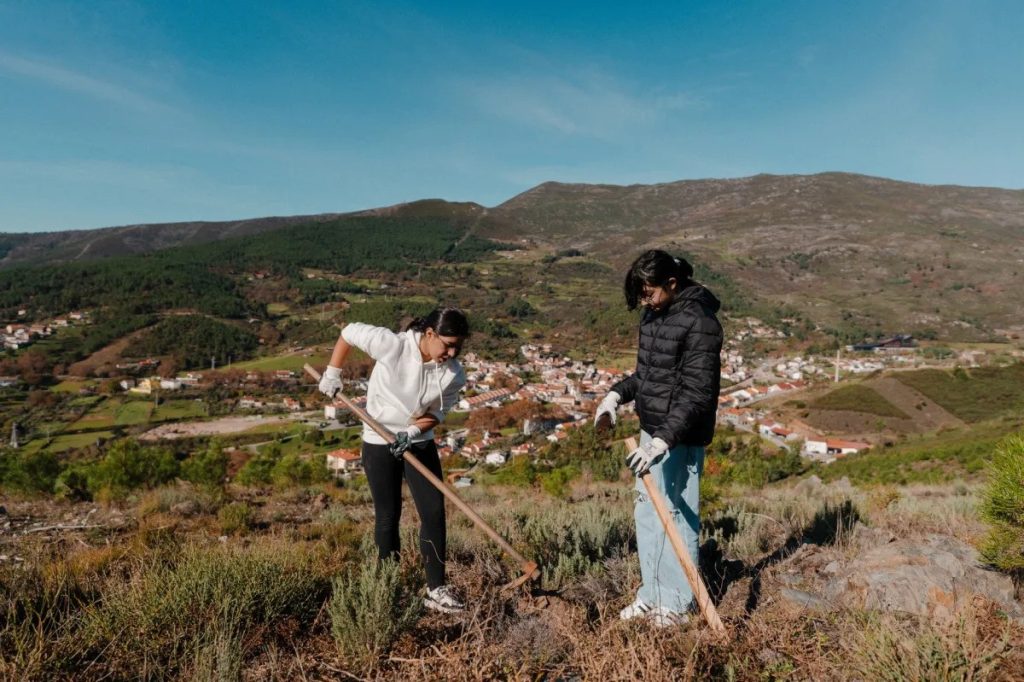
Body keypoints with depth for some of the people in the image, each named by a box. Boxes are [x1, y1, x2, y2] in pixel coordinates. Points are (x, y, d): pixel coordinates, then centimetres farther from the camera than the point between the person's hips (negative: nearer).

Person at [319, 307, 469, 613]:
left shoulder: (453, 375, -14)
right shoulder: (392, 344, -23)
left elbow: (437, 413, -5)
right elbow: (348, 333, -9)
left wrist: (413, 431, -23)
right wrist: (332, 373, -5)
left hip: (421, 444, 3)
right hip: (380, 443, -3)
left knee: (434, 511, -4)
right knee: (388, 515, 5)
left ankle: (437, 589, 7)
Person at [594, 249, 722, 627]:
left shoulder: (699, 323, -19)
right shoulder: (654, 313, 9)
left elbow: (697, 394, -23)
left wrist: (663, 440, -30)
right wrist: (618, 393, 5)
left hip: (680, 438, -9)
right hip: (652, 430, 9)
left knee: (676, 516, 1)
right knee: (646, 512, 16)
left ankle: (677, 604, 18)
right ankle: (652, 594, 31)